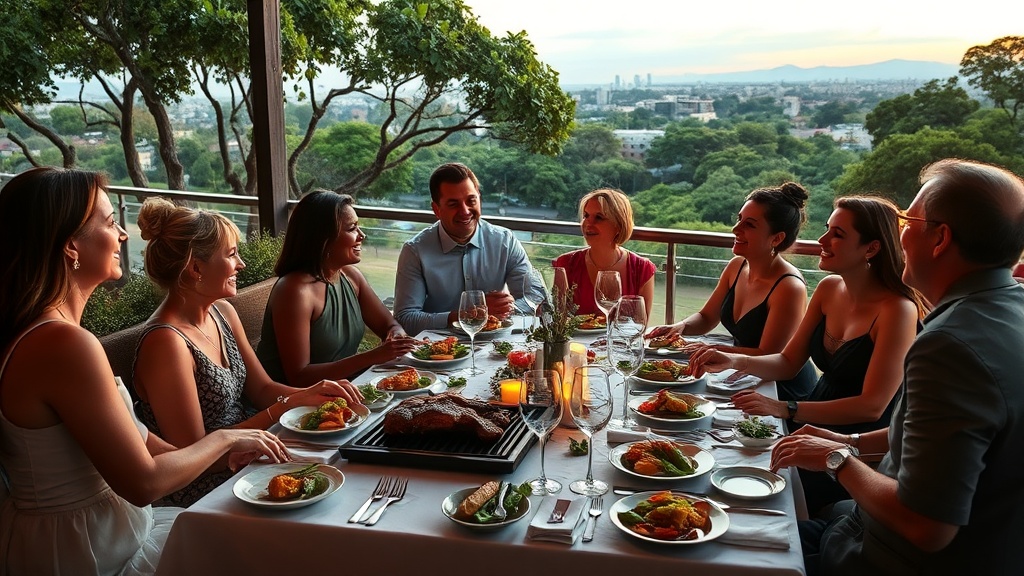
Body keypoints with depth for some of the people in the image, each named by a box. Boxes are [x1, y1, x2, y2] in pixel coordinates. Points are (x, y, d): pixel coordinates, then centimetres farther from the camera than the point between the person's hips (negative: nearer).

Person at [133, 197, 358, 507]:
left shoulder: (223, 313, 4)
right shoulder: (166, 341, -22)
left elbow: (261, 388, 11)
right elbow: (194, 451, -19)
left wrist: (306, 395, -10)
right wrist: (288, 405, -20)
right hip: (204, 489, -7)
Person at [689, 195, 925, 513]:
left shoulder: (898, 309, -20)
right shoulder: (829, 288, 1)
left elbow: (872, 406, -22)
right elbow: (788, 362, 6)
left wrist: (785, 409, -29)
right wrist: (735, 361, -13)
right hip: (815, 431, 6)